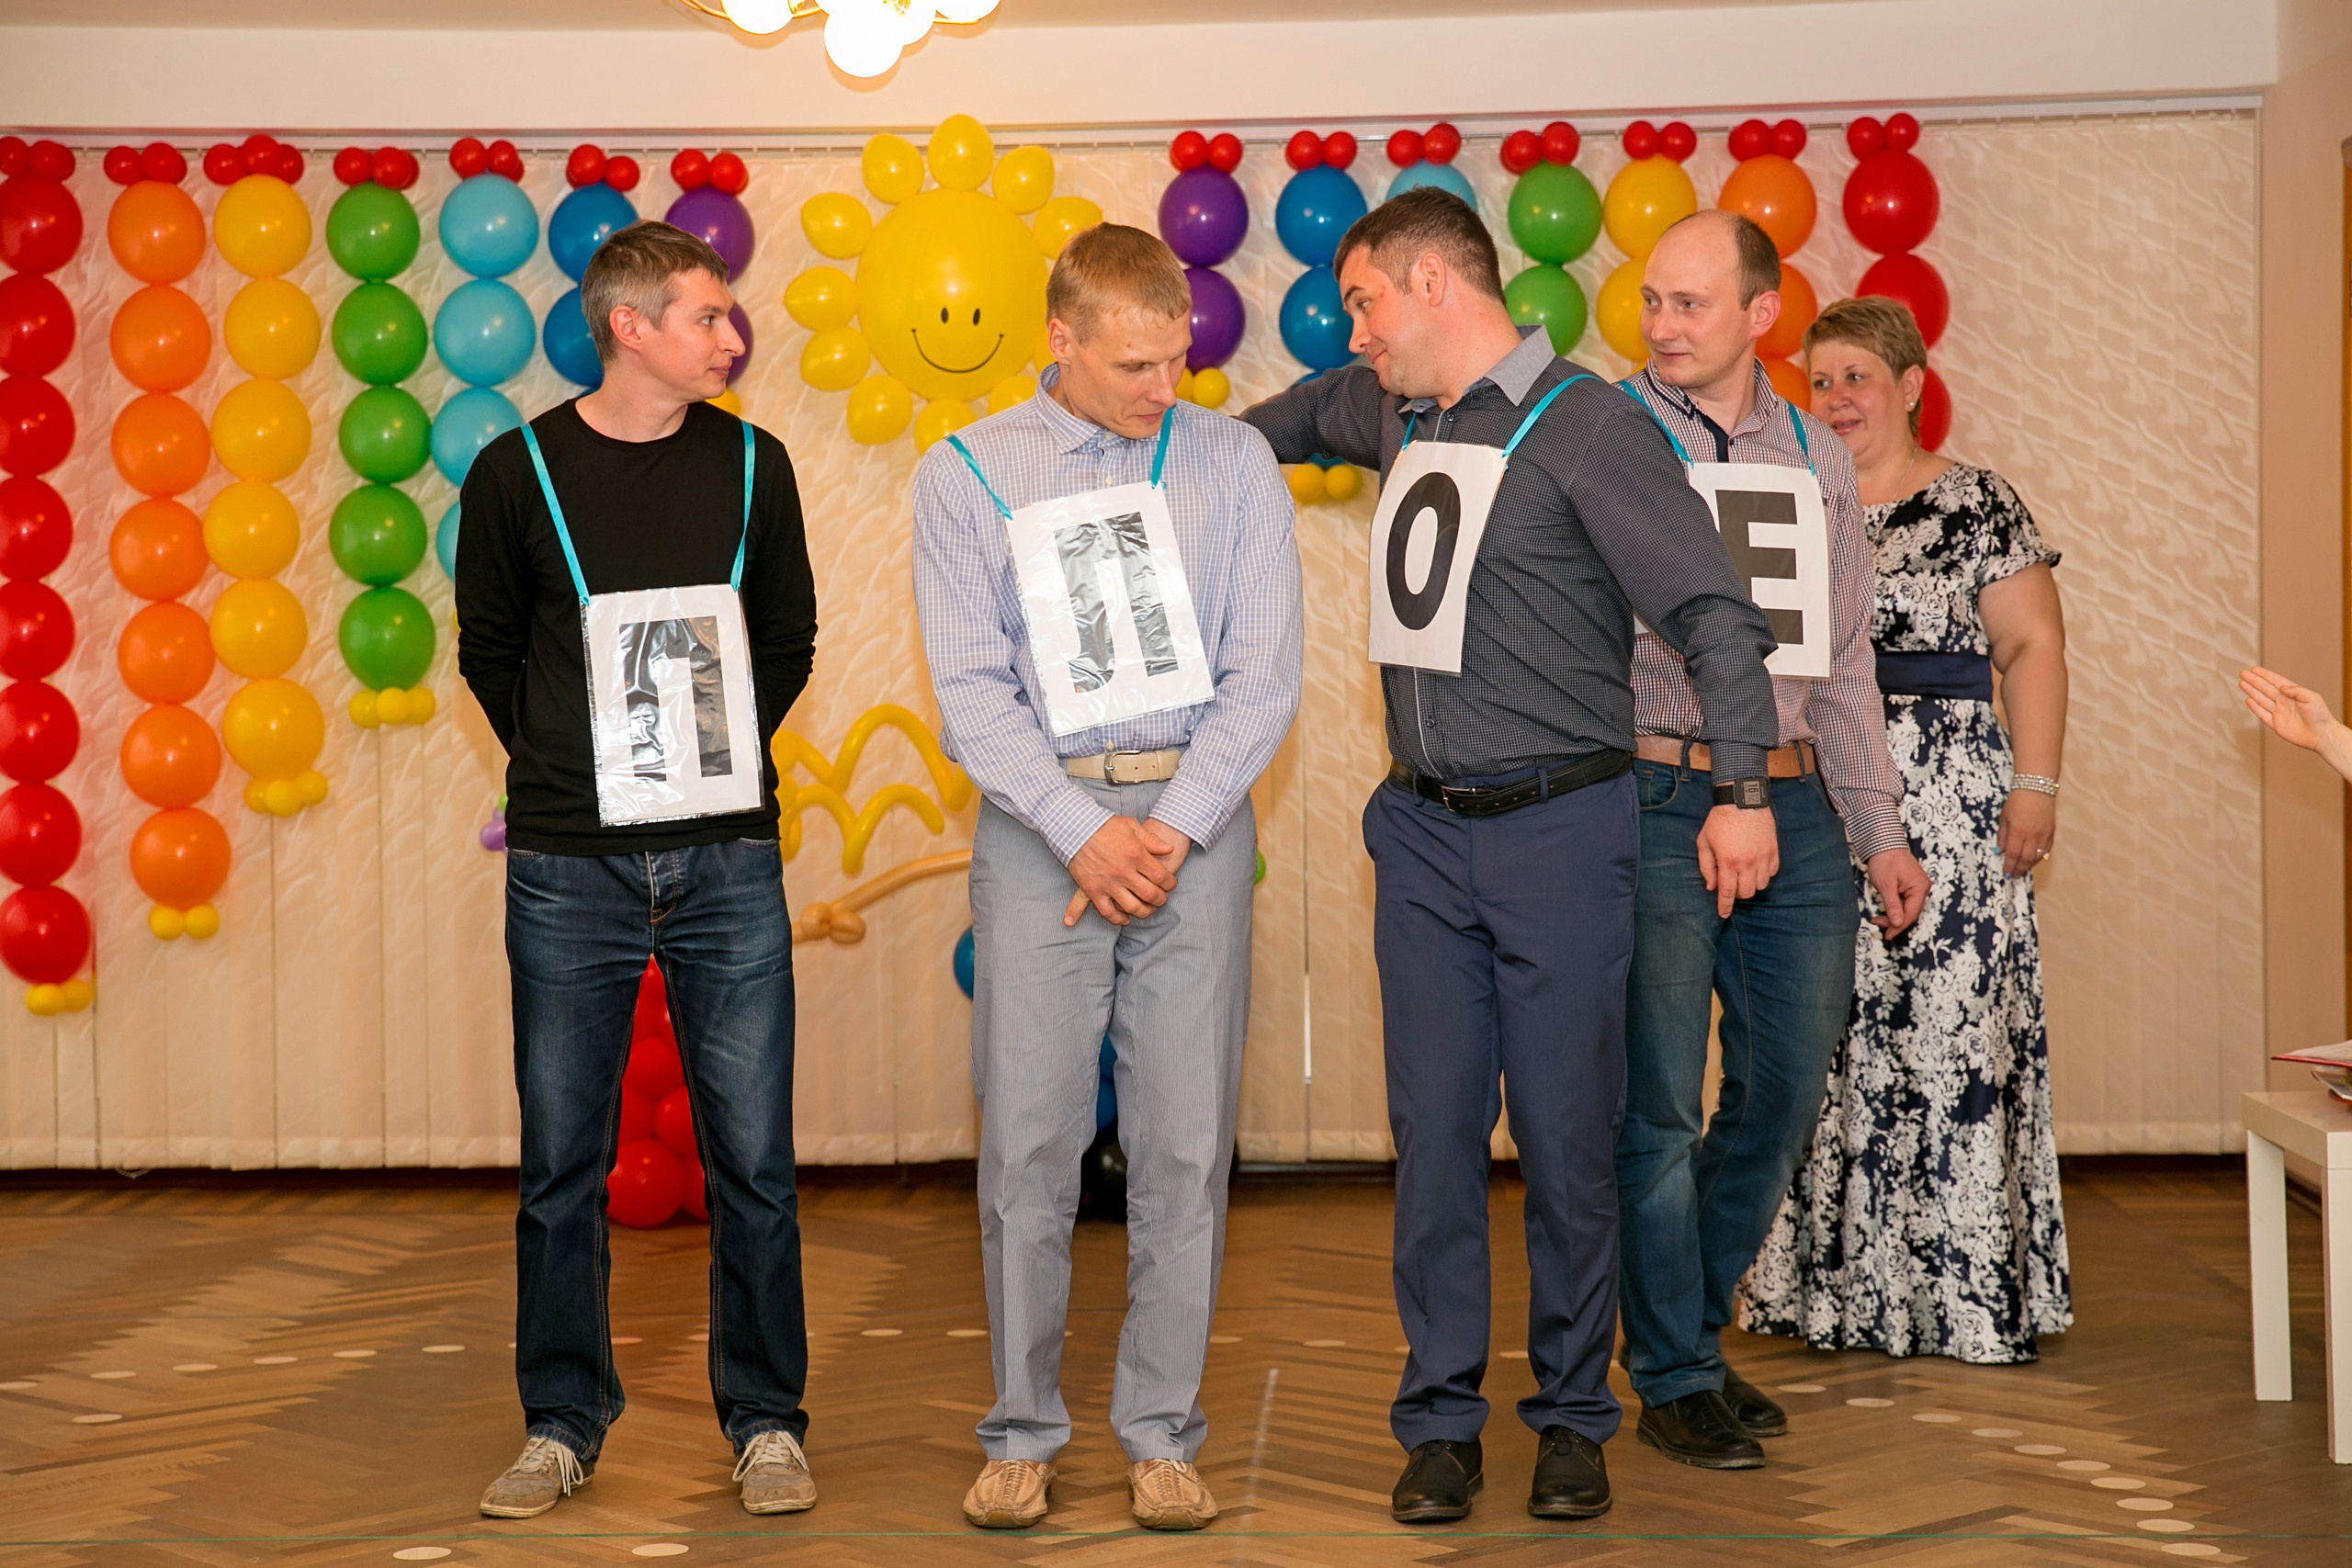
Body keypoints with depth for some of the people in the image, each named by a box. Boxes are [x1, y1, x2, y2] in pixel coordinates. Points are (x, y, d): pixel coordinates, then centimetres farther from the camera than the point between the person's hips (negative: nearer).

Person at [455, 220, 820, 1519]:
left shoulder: (750, 465, 5)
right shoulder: (519, 473, 0)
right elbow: (487, 649, 11)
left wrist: (720, 752, 10)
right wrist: (568, 766, 7)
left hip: (728, 863, 1)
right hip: (569, 868, -1)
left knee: (752, 1158, 2)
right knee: (562, 1165, 5)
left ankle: (765, 1422, 14)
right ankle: (562, 1425, 18)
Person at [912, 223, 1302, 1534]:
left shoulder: (1234, 462, 7)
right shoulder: (969, 474, 5)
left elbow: (1264, 677, 2)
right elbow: (973, 688, 0)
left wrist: (1171, 831, -8)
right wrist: (1086, 831, -11)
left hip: (1195, 819, 1)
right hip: (1040, 823, 0)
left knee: (1186, 1142, 0)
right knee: (1029, 1140, -1)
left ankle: (1163, 1437, 10)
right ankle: (1024, 1434, 10)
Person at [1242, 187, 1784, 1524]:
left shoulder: (1587, 425, -9)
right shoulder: (1391, 416, 11)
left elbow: (1714, 609, -12)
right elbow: (1310, 411, 38)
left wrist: (1744, 785, -18)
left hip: (1560, 827, -5)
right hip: (1424, 831, 5)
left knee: (1567, 1137, 2)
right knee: (1435, 1130, 4)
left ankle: (1574, 1418, 15)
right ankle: (1442, 1422, 13)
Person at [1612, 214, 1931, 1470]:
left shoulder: (1816, 460, 12)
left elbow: (1842, 667, 17)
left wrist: (1878, 831, 14)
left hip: (1797, 807, 5)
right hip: (1657, 801, -5)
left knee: (1784, 1091, 10)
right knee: (1662, 1104, -2)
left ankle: (1693, 1326, 27)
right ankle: (1673, 1380, 10)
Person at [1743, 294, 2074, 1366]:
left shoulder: (1978, 507, 0)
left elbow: (2032, 646, -4)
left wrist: (2036, 785, -12)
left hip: (1944, 804, -4)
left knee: (1949, 1023, -5)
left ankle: (1970, 1287, 1)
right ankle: (1832, 1280, 12)